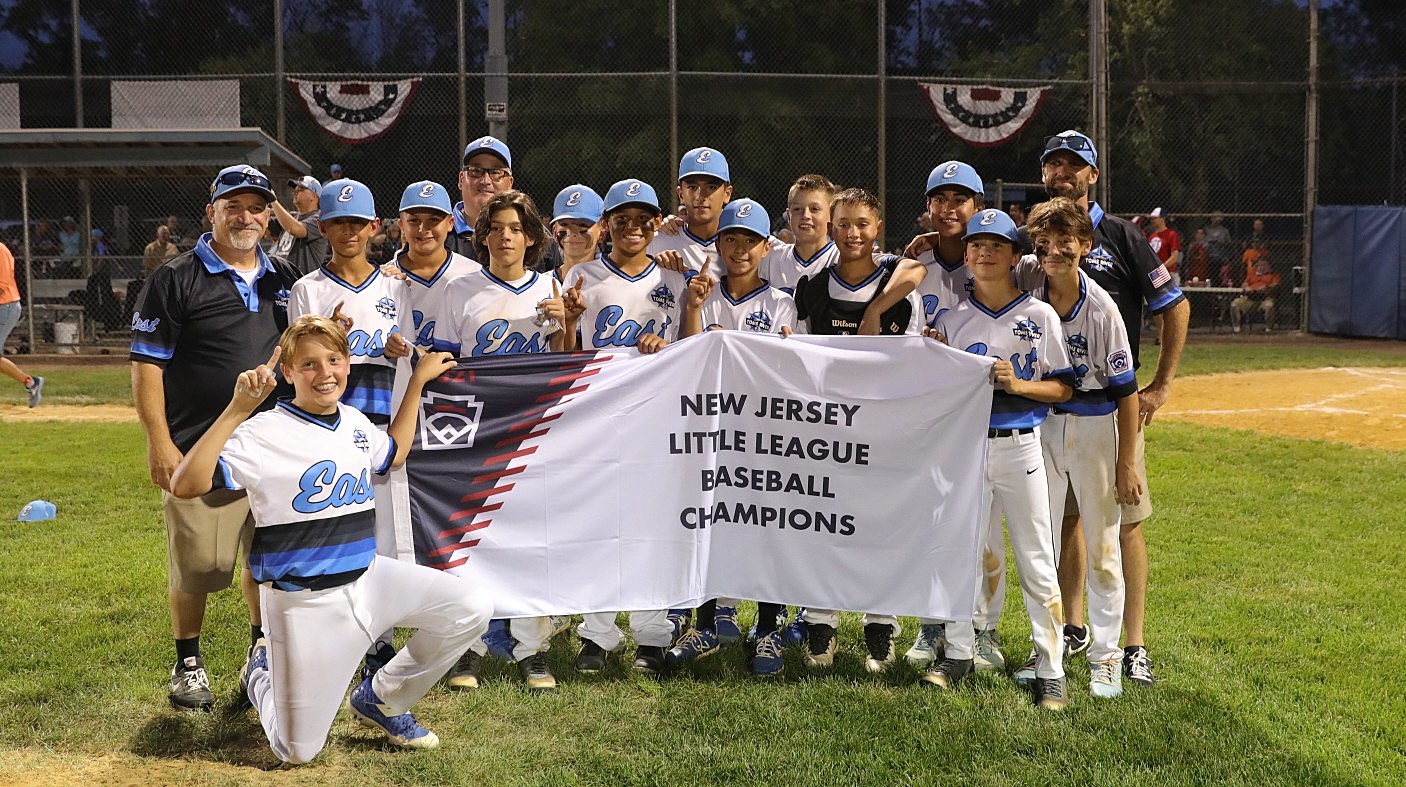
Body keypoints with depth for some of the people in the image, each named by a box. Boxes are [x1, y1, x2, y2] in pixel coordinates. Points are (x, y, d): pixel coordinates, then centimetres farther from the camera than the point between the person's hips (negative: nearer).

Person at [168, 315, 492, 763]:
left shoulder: (354, 421, 6)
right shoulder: (264, 433, -16)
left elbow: (392, 455, 27)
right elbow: (185, 486, -27)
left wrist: (419, 381, 24)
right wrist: (237, 410, -33)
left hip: (367, 578, 6)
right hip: (305, 603, -6)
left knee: (472, 608, -12)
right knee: (296, 753, 0)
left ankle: (381, 701, 11)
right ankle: (262, 671, 35)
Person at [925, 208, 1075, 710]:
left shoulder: (1040, 316, 1)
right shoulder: (951, 319, 6)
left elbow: (1064, 388, 2)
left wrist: (1019, 384, -14)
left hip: (1019, 447, -2)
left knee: (1036, 562, 1)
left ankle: (1051, 670, 9)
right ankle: (959, 654, 23)